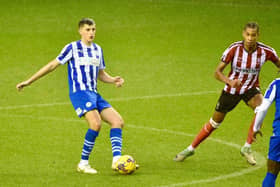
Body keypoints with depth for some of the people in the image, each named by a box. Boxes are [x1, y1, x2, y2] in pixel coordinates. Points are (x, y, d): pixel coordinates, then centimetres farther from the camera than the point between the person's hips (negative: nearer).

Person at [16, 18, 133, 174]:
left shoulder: (98, 49, 17)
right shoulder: (72, 48, -1)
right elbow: (52, 65, 3)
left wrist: (114, 80, 4)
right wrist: (29, 81, 4)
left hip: (94, 94, 7)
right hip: (79, 92, -7)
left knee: (118, 121, -8)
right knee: (96, 123, -27)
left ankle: (117, 159, -15)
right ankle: (83, 164, -16)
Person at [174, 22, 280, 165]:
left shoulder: (266, 51, -19)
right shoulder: (234, 49, -23)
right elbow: (217, 72, -19)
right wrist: (230, 82, -38)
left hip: (251, 89, 0)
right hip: (231, 90, 0)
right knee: (214, 122, 10)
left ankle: (247, 148, -18)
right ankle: (191, 148, 34)